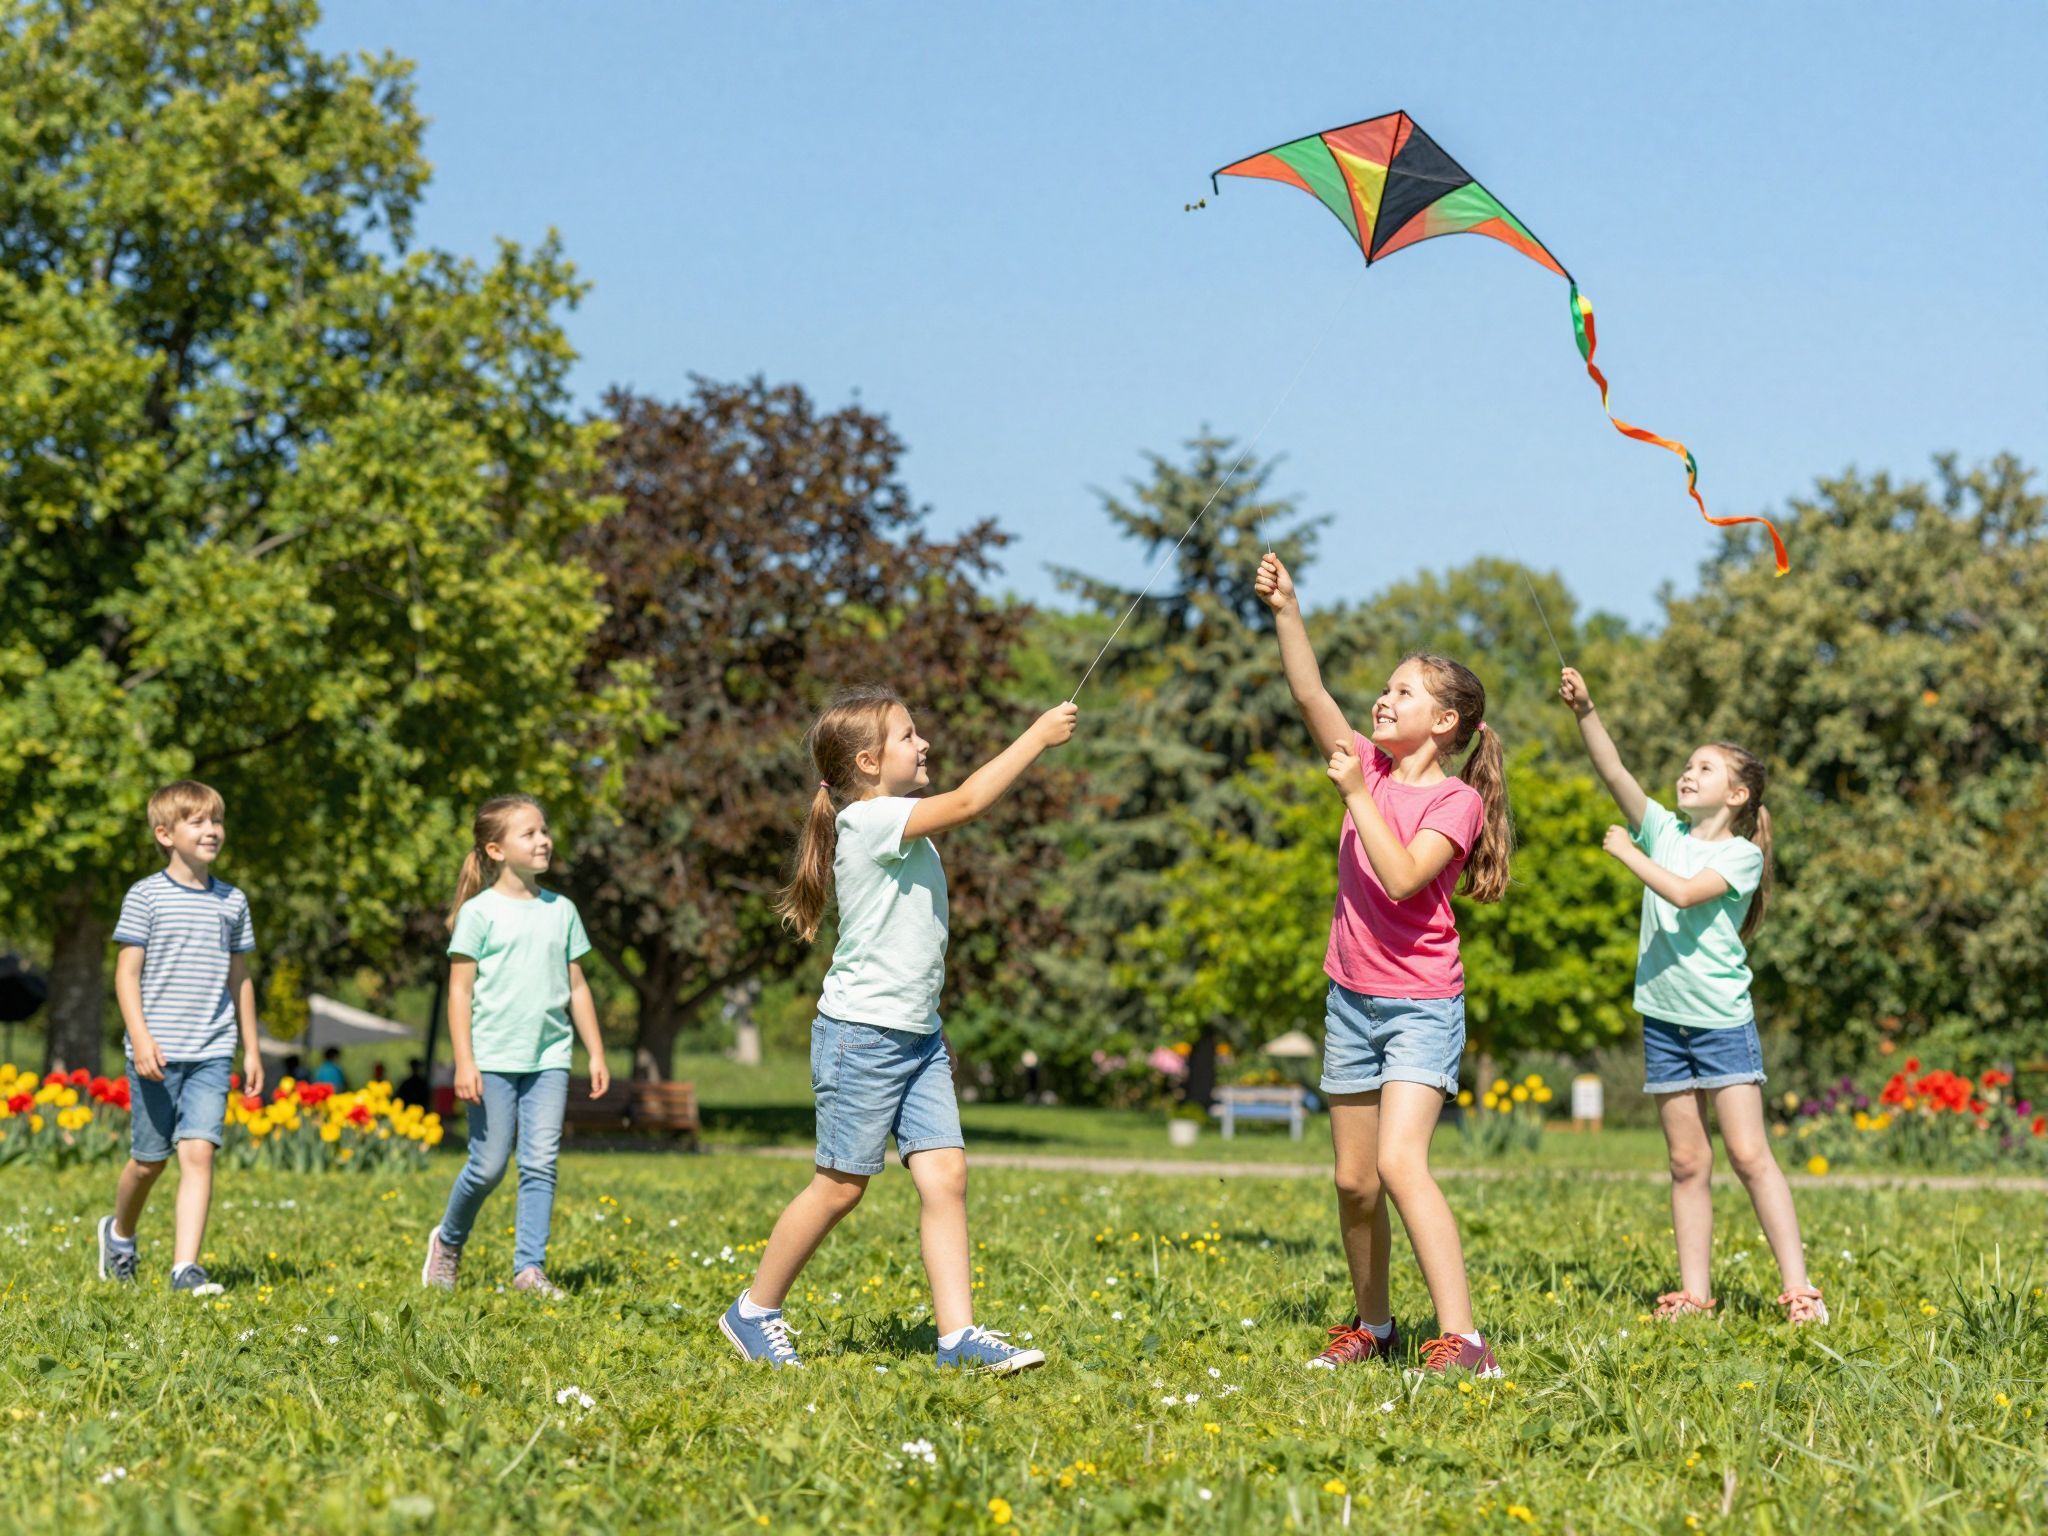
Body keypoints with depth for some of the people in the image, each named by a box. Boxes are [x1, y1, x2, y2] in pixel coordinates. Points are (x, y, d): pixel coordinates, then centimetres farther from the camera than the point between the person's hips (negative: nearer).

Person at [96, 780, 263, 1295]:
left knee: (198, 1152, -10)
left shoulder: (233, 901, 9)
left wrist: (251, 1050, 15)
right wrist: (141, 1038, -15)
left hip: (212, 1054, 2)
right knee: (150, 1159, 8)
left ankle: (185, 1266, -12)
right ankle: (119, 1231, 37)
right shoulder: (146, 896, -3)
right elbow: (127, 973, -5)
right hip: (157, 1054, -2)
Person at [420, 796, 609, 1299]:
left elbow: (577, 987, 15)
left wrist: (596, 1053, 12)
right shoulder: (480, 912, -4)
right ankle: (448, 1242, 27)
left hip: (549, 1058, 4)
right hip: (494, 1060, -4)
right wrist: (464, 1062, -11)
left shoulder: (561, 910, 10)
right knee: (489, 1166, 2)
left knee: (541, 1163, -4)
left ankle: (530, 1267, 0)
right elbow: (460, 991, -5)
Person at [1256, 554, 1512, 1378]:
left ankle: (1462, 1339, -25)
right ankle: (1371, 1325, 28)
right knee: (1353, 1182, 11)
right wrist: (1285, 611, -16)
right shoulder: (1371, 765, 5)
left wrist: (1356, 797, -23)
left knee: (1400, 1163, -23)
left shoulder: (1456, 800, -10)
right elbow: (1309, 694, -5)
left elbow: (1402, 878, -24)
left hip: (1421, 1006, -6)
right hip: (1352, 999, 6)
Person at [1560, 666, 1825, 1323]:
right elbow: (1614, 771, -2)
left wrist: (1629, 853, -12)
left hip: (1722, 1020, -5)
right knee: (1687, 1161, 7)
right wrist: (1585, 711, -14)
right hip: (1664, 1017, 5)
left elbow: (1685, 892, -21)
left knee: (1749, 1153, -9)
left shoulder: (1741, 854, -5)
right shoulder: (1664, 830, 9)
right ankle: (1694, 1293, 9)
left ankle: (1798, 1286, -8)